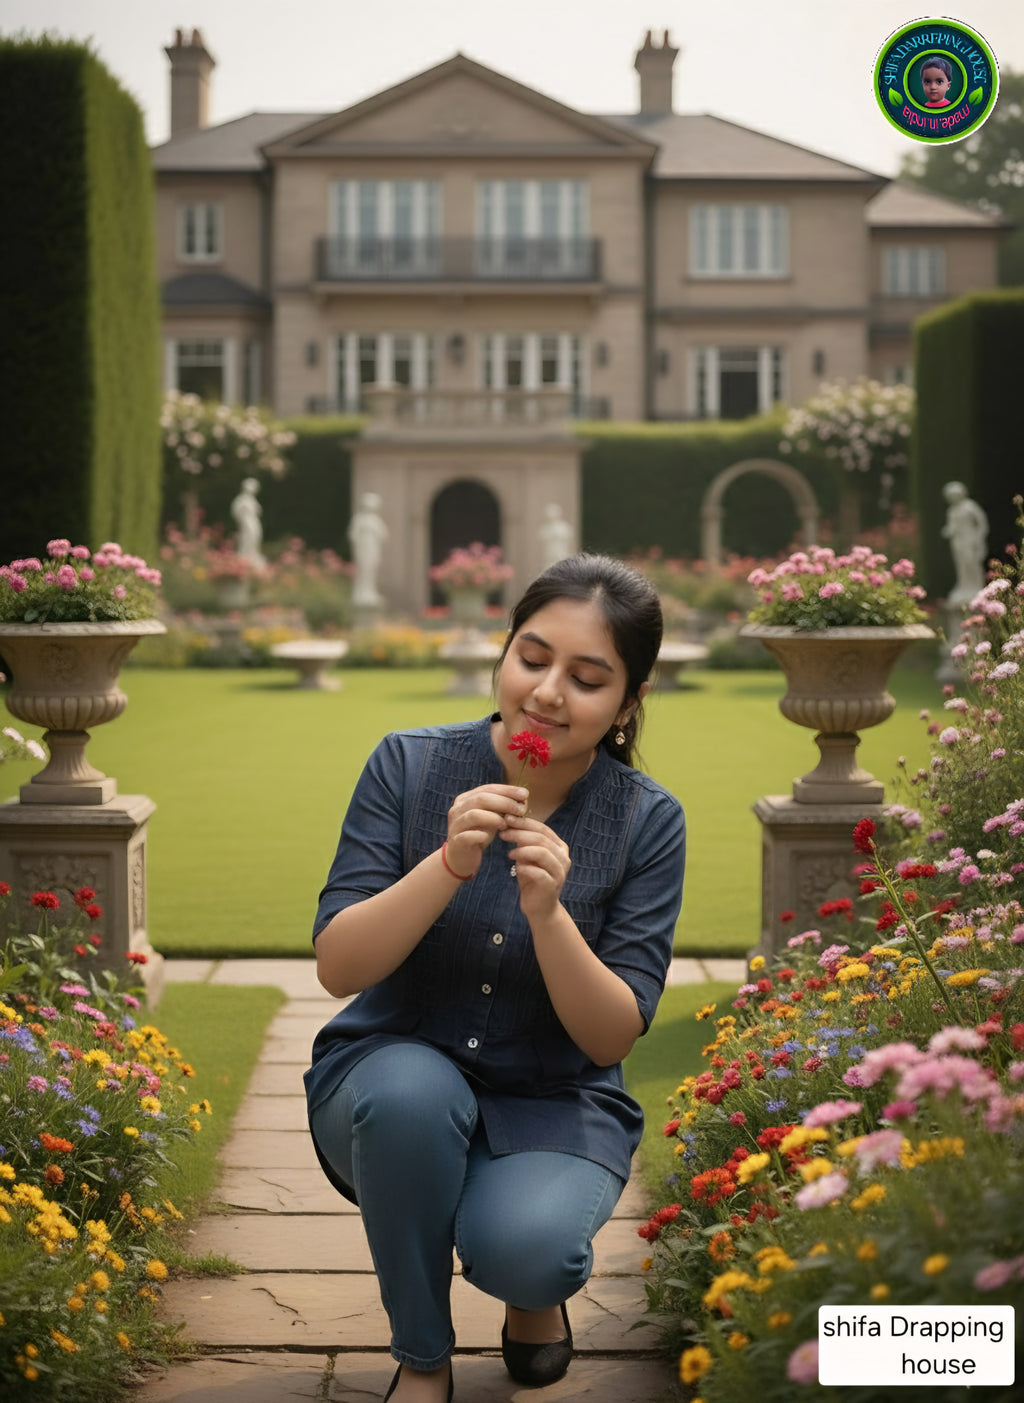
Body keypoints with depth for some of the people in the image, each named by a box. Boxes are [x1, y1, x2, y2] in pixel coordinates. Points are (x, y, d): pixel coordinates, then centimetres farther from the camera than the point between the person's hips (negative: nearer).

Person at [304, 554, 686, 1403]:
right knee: (413, 1091, -35)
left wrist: (548, 913, -29)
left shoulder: (648, 821, -9)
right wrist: (449, 864, -30)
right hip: (392, 1081, 1)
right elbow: (337, 968, -15)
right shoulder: (410, 766, -9)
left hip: (554, 1106, -1)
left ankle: (536, 1286, 8)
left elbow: (614, 1036, -12)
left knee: (522, 1251, -32)